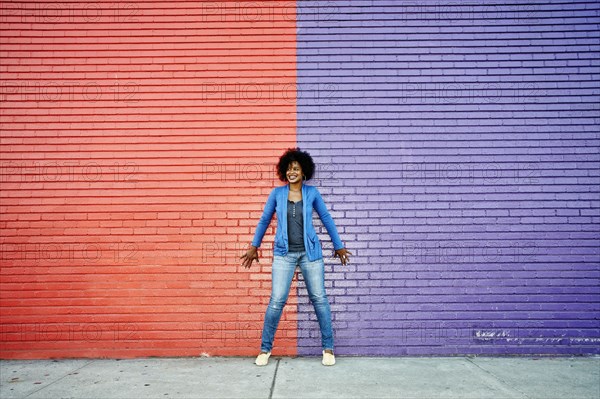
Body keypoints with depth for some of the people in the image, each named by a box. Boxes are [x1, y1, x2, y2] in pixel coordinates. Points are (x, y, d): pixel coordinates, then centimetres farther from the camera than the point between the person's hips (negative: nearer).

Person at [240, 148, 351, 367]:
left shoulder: (312, 192, 1)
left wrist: (338, 246, 13)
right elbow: (264, 220, 12)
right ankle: (265, 349, 13)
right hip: (284, 253, 0)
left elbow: (326, 218, 9)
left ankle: (328, 348, 18)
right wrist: (254, 246, 15)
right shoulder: (277, 193, 2)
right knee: (277, 301, -4)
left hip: (310, 252, 0)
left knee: (319, 299, 4)